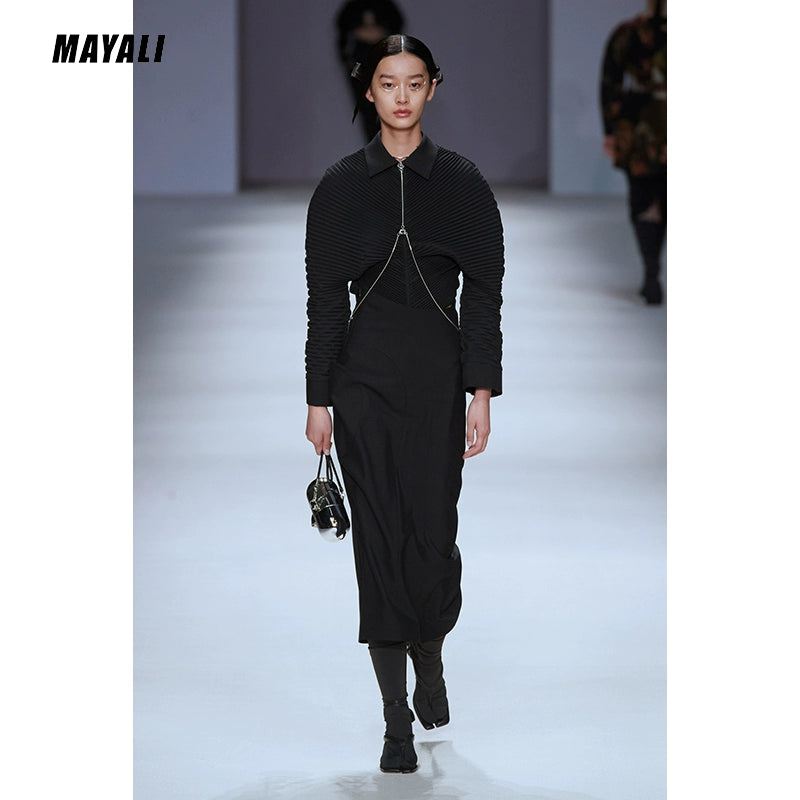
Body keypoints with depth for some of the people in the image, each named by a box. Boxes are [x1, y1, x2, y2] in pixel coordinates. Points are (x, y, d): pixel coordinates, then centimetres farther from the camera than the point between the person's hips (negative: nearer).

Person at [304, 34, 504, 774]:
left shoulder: (461, 182, 2)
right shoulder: (343, 186, 3)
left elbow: (484, 293, 2)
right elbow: (325, 298, 4)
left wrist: (482, 392, -5)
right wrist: (319, 399, 1)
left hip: (439, 375, 0)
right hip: (365, 374, 0)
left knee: (434, 531, -2)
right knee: (380, 538, -2)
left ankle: (430, 660, 30)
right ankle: (397, 720, 3)